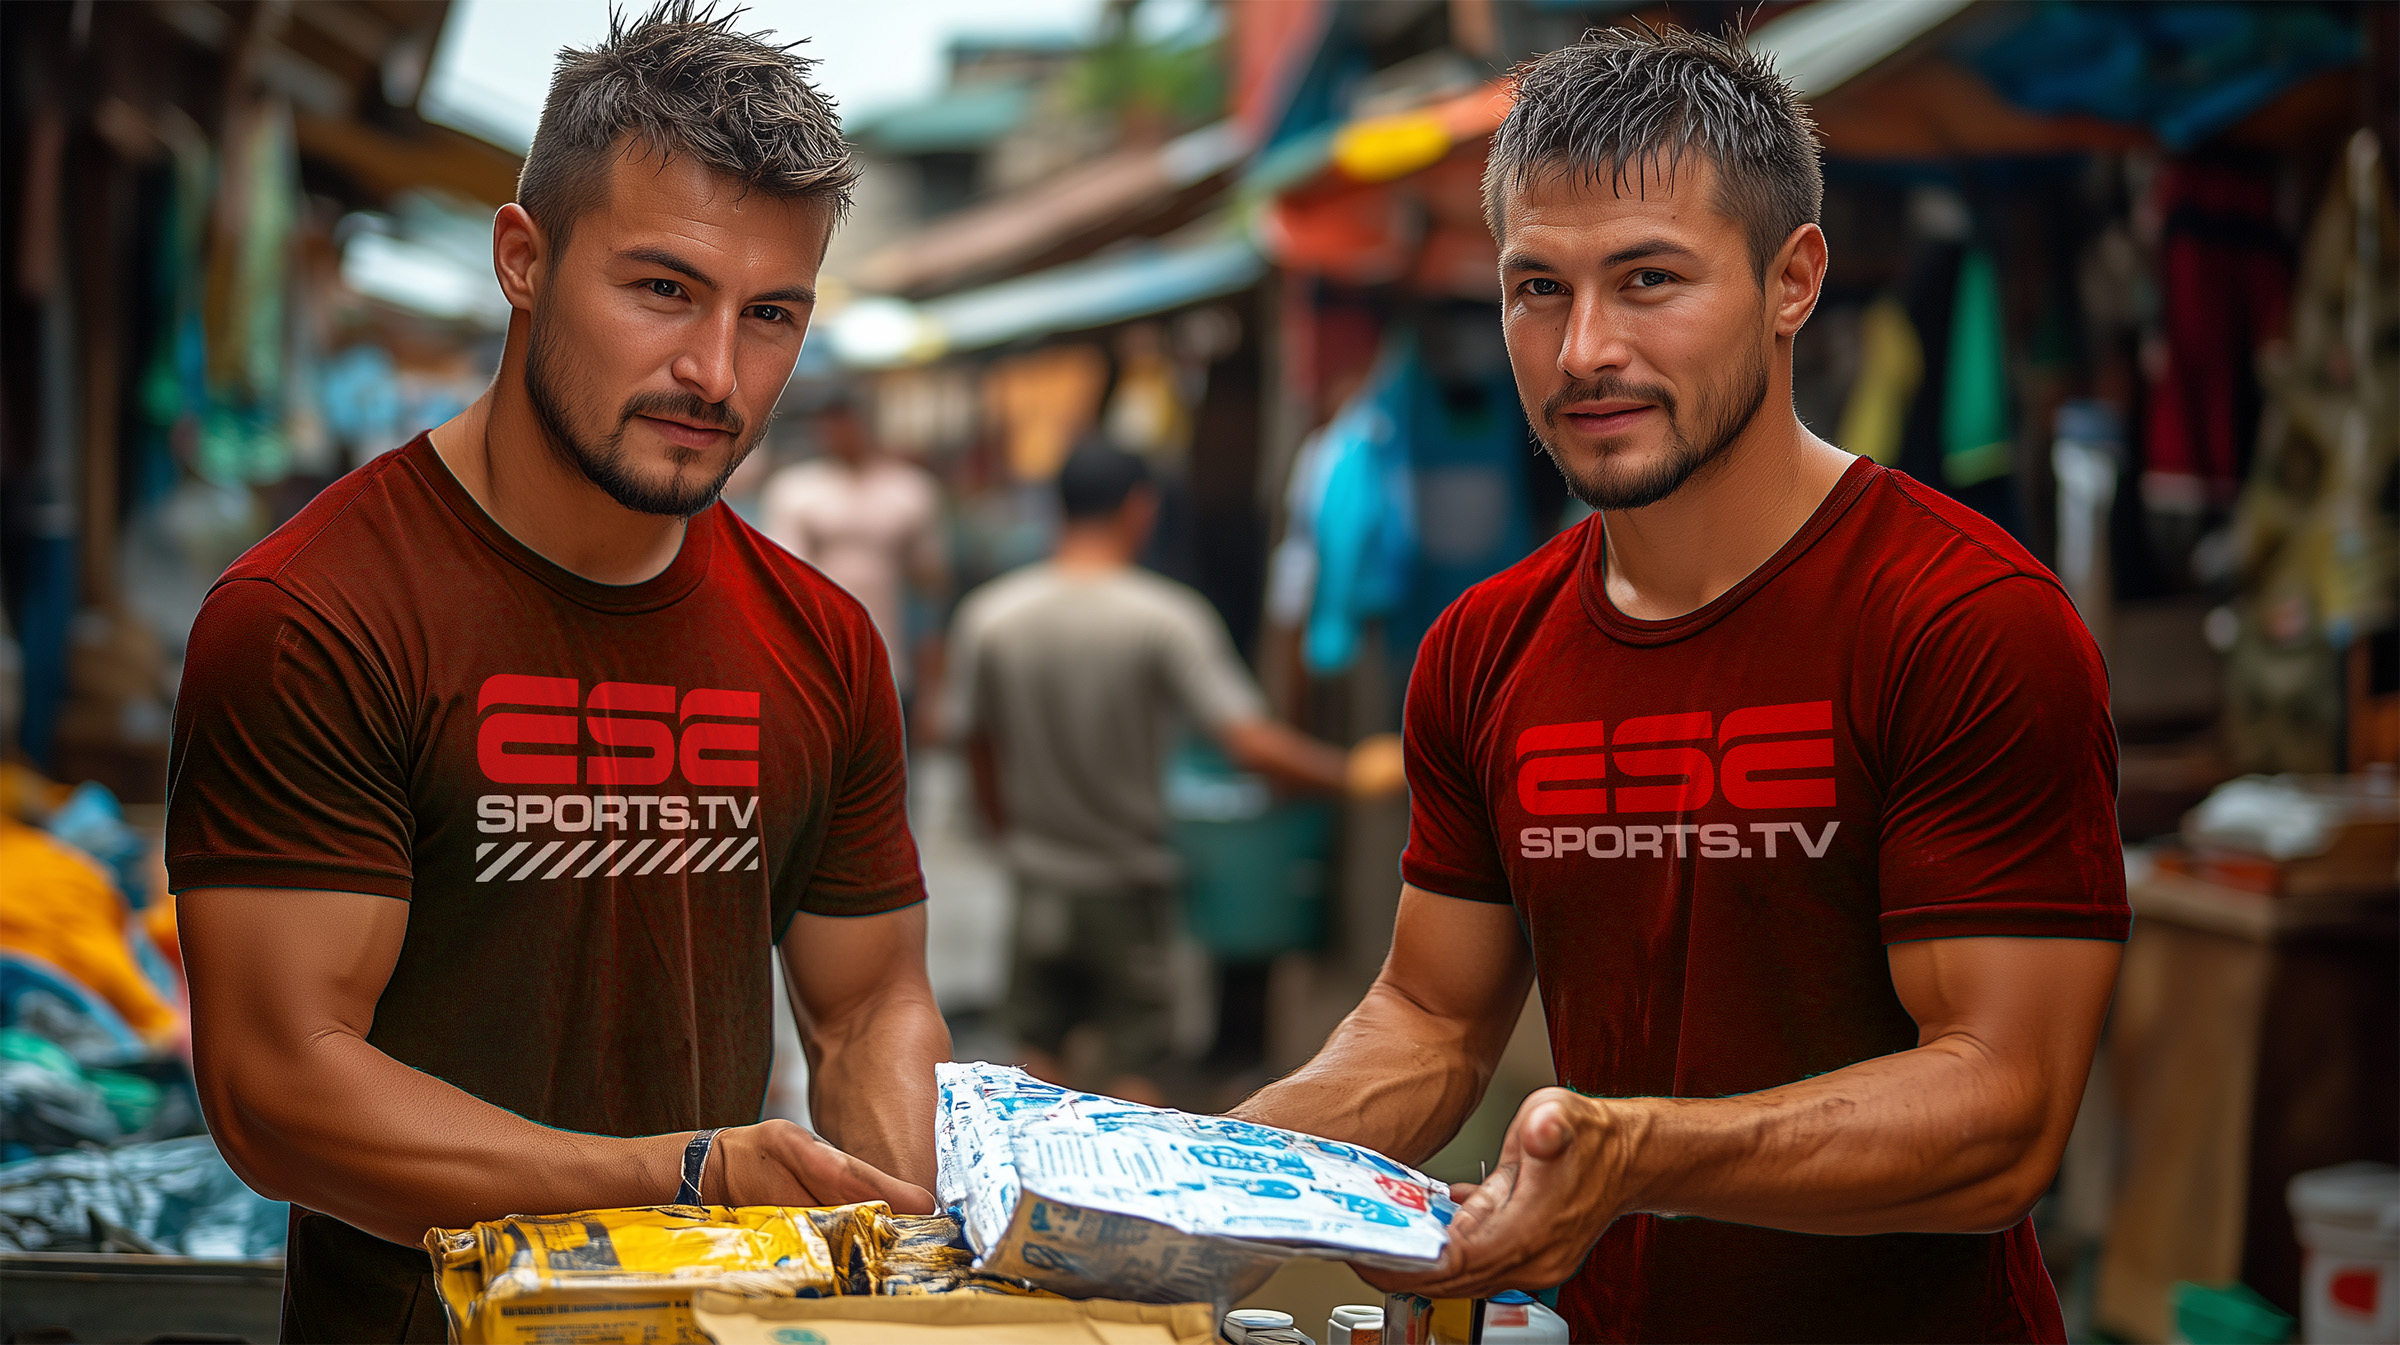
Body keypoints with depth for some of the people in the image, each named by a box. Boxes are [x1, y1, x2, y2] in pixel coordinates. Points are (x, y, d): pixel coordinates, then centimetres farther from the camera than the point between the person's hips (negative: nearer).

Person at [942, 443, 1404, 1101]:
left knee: (1041, 1052, 17)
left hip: (1037, 877, 3)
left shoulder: (987, 615, -7)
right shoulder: (1165, 618, -17)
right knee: (1133, 1066, 8)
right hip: (1130, 882, -3)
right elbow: (1254, 746, -22)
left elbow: (976, 748, 3)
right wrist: (1354, 771, -8)